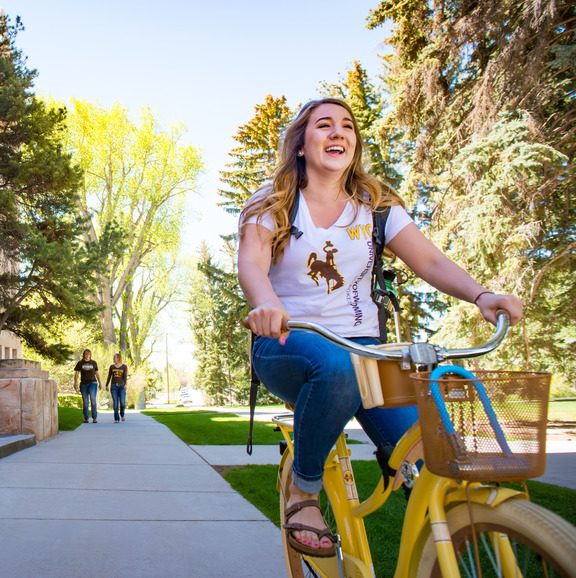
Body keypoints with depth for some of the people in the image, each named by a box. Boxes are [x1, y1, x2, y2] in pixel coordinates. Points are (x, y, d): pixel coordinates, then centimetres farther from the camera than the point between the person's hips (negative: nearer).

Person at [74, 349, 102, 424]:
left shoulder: (94, 362, 9)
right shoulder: (80, 363, 7)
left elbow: (97, 373, 17)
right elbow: (76, 373, 4)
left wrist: (100, 383, 17)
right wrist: (75, 383, -7)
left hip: (92, 383, -1)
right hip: (83, 384, 1)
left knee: (93, 399, -16)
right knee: (85, 402, 3)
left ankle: (94, 417, -12)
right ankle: (86, 418, 12)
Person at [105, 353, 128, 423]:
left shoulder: (124, 367, 2)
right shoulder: (112, 367, 9)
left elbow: (125, 376, -8)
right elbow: (109, 377, 12)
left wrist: (125, 384, -22)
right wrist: (106, 385, 10)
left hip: (122, 386, -2)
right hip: (114, 386, 2)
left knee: (122, 402, -12)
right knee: (115, 403, -4)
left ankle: (122, 414, 15)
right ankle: (116, 419, 1)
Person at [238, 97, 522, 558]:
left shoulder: (375, 205, 10)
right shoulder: (273, 204, 4)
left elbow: (430, 261, -1)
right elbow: (251, 263, -14)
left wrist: (480, 295, -21)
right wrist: (266, 303, -38)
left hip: (362, 346, 2)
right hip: (288, 346, -2)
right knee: (336, 367, -40)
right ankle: (303, 494, -14)